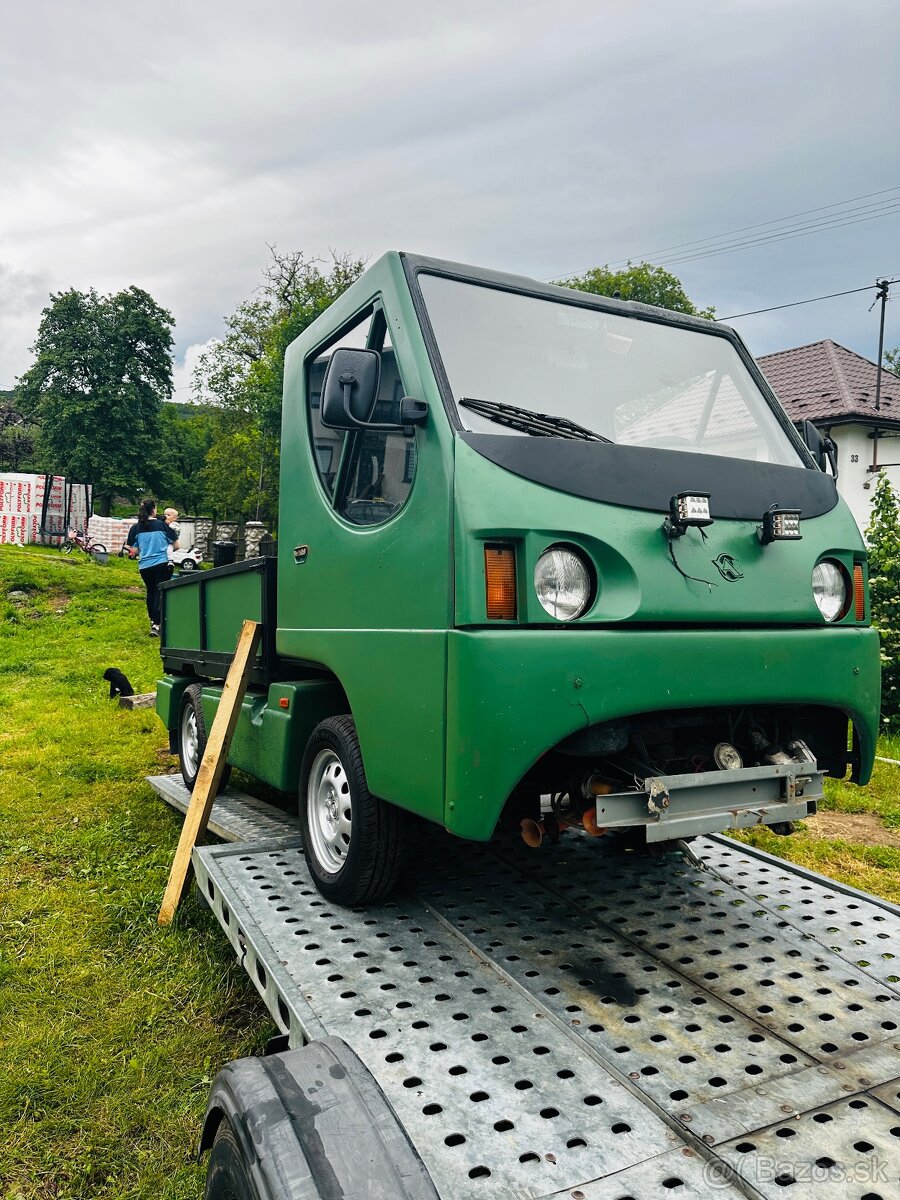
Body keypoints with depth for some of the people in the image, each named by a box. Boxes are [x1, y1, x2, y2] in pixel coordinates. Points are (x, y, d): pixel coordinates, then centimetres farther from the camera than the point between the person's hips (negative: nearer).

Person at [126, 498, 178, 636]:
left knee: (150, 592, 21)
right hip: (162, 564, -3)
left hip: (145, 566, 3)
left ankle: (153, 620, 32)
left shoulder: (136, 527, 2)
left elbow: (133, 550, 2)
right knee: (160, 593, -2)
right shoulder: (162, 525, -3)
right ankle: (156, 625, -13)